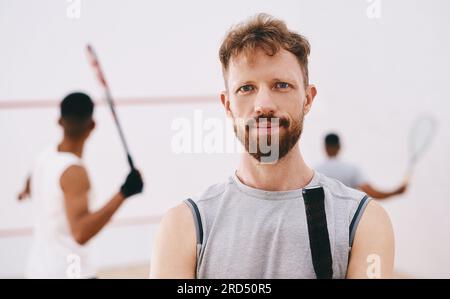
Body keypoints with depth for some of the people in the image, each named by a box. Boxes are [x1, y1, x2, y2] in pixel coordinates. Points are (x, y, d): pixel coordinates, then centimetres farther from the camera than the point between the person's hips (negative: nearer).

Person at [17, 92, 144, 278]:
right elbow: (81, 233, -32)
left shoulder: (45, 157, 2)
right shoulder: (74, 171, -22)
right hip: (69, 272, -9)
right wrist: (123, 194, -35)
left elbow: (32, 184, 26)